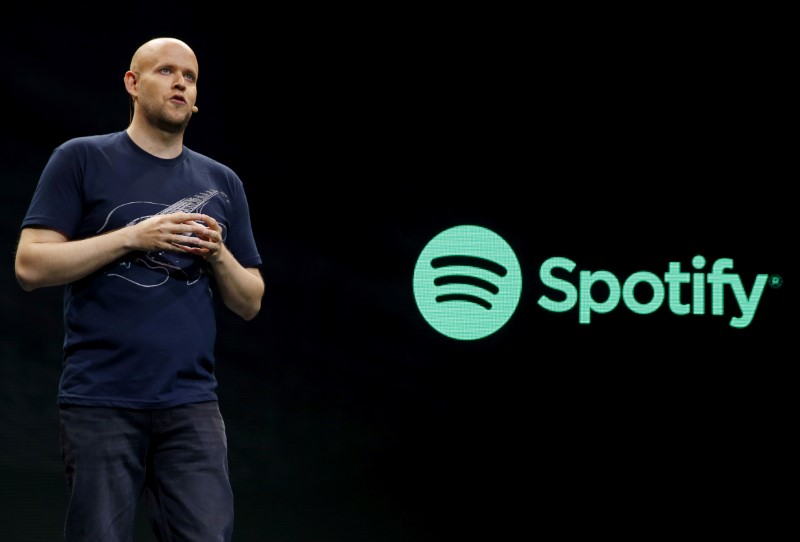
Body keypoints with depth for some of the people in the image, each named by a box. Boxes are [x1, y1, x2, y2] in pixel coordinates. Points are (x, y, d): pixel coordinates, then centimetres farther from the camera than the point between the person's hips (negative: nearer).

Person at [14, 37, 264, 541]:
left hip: (192, 402, 3)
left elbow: (250, 302, 16)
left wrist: (218, 254, -4)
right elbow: (30, 265, -4)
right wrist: (132, 237, -12)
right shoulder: (82, 159, 4)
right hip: (100, 400, -3)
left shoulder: (222, 182, 15)